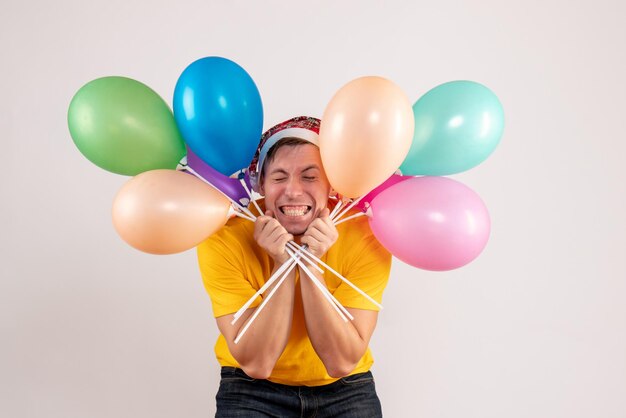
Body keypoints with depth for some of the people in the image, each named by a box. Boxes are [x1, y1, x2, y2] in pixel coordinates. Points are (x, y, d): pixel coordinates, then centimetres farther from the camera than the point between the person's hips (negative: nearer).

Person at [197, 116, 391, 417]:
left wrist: (312, 267, -28)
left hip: (344, 390, 1)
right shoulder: (224, 238, -18)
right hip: (252, 391, -1)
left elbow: (342, 363, -19)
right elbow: (256, 364, -19)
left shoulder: (366, 237, -17)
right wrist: (282, 265, -27)